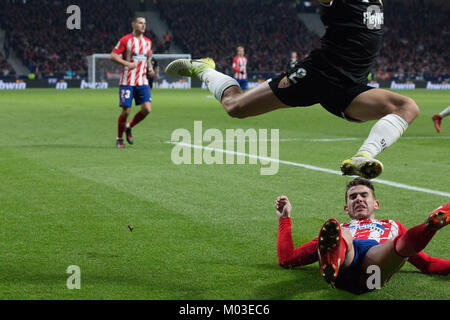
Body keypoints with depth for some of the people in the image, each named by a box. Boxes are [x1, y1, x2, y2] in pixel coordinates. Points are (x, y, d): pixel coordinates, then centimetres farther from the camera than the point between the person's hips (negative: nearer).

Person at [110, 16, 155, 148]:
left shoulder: (148, 42, 12)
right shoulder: (125, 40, -5)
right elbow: (113, 56, -7)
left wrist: (150, 67, 7)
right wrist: (126, 63, -22)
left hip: (142, 81, 5)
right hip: (127, 81, -5)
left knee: (147, 109, -10)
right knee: (126, 111, -6)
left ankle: (129, 127, 16)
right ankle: (119, 138, 13)